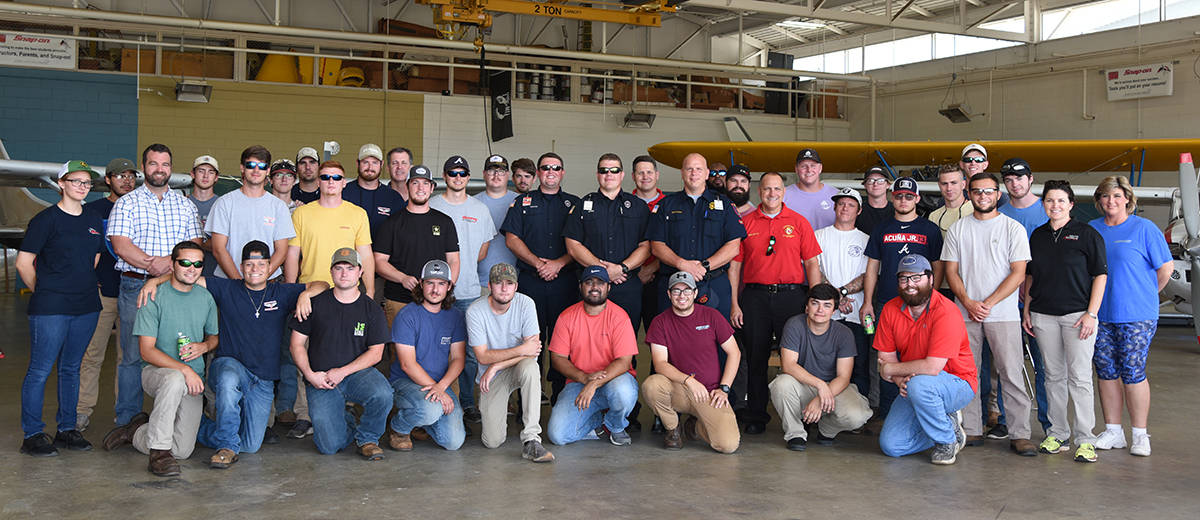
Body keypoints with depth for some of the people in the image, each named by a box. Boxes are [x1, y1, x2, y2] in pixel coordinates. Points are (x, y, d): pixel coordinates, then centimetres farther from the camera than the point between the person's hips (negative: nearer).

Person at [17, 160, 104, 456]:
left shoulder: (94, 222, 13)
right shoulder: (46, 219, -5)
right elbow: (23, 263, -4)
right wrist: (43, 292, 1)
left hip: (86, 307, 6)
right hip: (50, 309, -6)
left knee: (71, 368, 12)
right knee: (40, 370, -2)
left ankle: (67, 430, 20)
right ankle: (32, 435, 5)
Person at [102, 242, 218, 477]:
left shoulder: (206, 298, 7)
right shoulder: (155, 297, -8)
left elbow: (214, 336, 21)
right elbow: (147, 351, -12)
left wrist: (204, 346, -4)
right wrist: (184, 369, -24)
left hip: (193, 379, 4)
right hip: (157, 371, -4)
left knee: (183, 451, -10)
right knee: (175, 380, -43)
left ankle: (136, 432, 20)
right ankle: (159, 451, -27)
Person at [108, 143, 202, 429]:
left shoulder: (185, 205, 14)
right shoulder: (127, 203, 6)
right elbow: (121, 246, -6)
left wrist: (170, 262, -12)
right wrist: (152, 265, -16)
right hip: (135, 286, -2)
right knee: (132, 355, -1)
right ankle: (127, 421, 7)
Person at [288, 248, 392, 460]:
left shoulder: (372, 309, 4)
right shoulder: (315, 303, 4)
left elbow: (375, 353, -1)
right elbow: (297, 344, 6)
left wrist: (342, 372, -12)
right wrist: (310, 375, -9)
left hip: (358, 373, 0)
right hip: (320, 380, 0)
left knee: (382, 394, -35)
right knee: (329, 446, -16)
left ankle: (367, 437, -4)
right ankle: (349, 425, 21)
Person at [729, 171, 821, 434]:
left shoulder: (799, 222, 8)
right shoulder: (745, 223, 9)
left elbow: (812, 264, 6)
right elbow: (734, 265, 8)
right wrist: (734, 304, 1)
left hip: (791, 295, -1)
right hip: (755, 296, 1)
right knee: (756, 357, 4)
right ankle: (755, 415, 14)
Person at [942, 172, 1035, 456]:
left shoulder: (1013, 228, 3)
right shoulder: (957, 229, 10)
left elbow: (1018, 273, -4)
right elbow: (951, 271, 7)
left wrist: (988, 303, -11)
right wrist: (968, 303, -8)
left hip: (1003, 314, -2)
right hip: (965, 313, 3)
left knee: (1012, 374, -5)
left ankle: (1020, 434, 1)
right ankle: (972, 430, 14)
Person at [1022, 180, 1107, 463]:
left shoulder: (1087, 234, -1)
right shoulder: (1037, 235, 12)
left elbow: (1100, 275, -3)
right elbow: (1029, 274, 19)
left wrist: (1091, 314, -10)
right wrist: (1026, 309, 12)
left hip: (1077, 314, -4)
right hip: (1043, 316, 4)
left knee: (1079, 377, -5)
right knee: (1053, 376, 9)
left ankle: (1085, 439, 0)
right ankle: (1058, 434, 16)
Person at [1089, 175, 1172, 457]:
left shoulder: (1144, 228, -3)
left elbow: (1165, 267, 0)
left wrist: (1145, 294, 6)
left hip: (1136, 316, -4)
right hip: (1100, 315, 4)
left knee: (1133, 374, -4)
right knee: (1106, 373, 8)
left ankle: (1140, 435, 8)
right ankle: (1113, 432, 18)